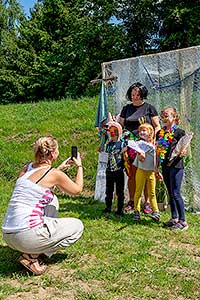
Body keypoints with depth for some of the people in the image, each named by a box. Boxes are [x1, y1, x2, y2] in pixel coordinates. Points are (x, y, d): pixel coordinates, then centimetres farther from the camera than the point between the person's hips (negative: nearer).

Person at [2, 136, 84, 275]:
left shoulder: (26, 168, 10)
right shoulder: (55, 174, -8)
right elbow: (77, 190, 9)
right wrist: (79, 166, 23)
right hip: (27, 236, -8)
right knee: (78, 226, 12)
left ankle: (32, 250, 24)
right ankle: (32, 256, 2)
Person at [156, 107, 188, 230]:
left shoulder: (179, 132, -7)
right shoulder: (160, 133, 11)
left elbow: (184, 151, -8)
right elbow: (158, 151, 15)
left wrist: (182, 153, -32)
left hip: (176, 166, -6)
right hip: (165, 166, 6)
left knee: (176, 193, -6)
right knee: (170, 193, 13)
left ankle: (183, 221, 4)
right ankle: (174, 218, 24)